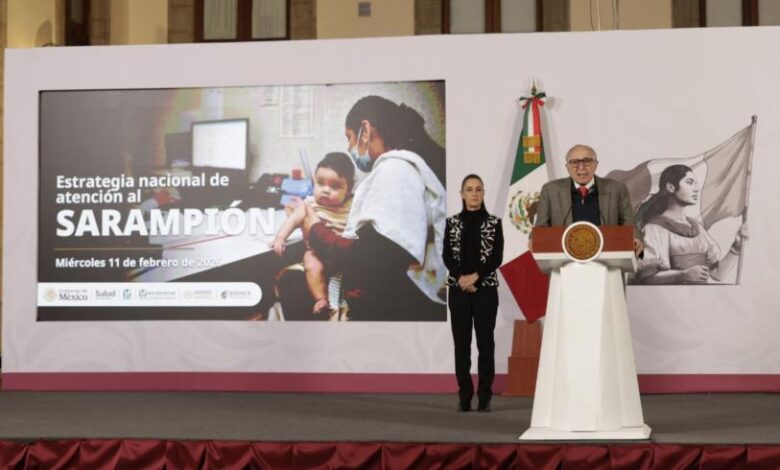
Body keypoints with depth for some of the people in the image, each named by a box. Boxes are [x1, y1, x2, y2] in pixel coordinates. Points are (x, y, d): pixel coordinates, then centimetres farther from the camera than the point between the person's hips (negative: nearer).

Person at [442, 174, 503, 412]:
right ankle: (464, 397, 5)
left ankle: (484, 397, 3)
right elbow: (447, 255, 1)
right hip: (458, 288, 1)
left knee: (485, 341, -2)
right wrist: (461, 278, -14)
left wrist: (475, 276, -15)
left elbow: (497, 257, -4)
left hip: (486, 288, -1)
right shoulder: (452, 222, 7)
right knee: (461, 342, 1)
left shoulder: (494, 222, 3)